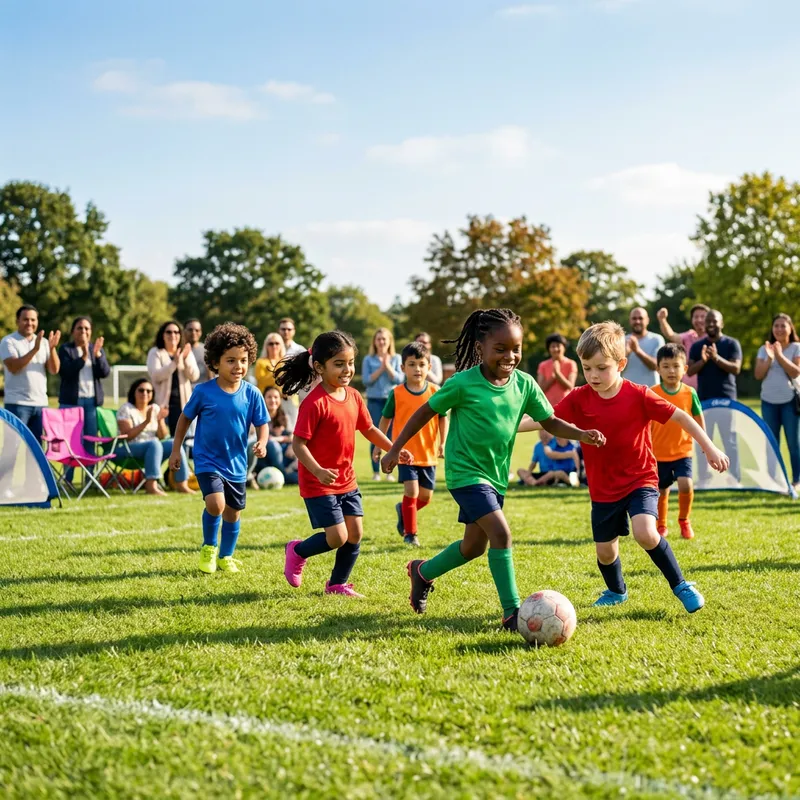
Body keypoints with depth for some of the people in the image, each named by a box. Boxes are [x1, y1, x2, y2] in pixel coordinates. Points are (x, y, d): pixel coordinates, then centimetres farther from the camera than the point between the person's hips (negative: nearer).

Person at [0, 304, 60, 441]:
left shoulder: (44, 342, 11)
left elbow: (54, 370, 2)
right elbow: (13, 367, -17)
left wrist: (52, 348, -14)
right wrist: (34, 349, -26)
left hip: (41, 403, 5)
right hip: (17, 403, -5)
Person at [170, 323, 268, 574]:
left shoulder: (251, 394, -8)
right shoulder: (203, 392, -11)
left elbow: (262, 424, 0)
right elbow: (185, 418, 2)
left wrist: (262, 443, -21)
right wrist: (176, 450, 3)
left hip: (236, 464, 3)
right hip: (207, 460, -3)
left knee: (233, 513, 13)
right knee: (215, 504, -22)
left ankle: (226, 556, 36)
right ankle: (209, 547, 6)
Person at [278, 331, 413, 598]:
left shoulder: (353, 397, 3)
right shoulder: (315, 403, -21)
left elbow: (368, 429, 17)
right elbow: (298, 443, -22)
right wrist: (318, 471, -34)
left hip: (347, 480, 7)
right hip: (318, 483, -7)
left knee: (355, 534, 6)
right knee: (337, 538, -9)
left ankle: (337, 584, 24)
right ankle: (297, 552, 19)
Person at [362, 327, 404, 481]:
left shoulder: (396, 359, 6)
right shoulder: (368, 360, 5)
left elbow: (399, 379, -3)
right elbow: (366, 380, -5)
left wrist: (387, 365, -11)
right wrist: (381, 368, -10)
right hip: (374, 401, 0)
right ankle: (376, 472, 4)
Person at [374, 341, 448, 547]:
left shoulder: (435, 392, -3)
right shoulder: (396, 394, -5)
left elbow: (443, 418, 5)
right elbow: (385, 419, 5)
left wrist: (442, 443, -4)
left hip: (428, 453, 3)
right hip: (405, 451, -2)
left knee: (426, 496, 8)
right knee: (412, 491, -12)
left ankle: (403, 510, 39)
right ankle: (410, 533, 3)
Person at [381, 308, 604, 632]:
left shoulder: (524, 384, -4)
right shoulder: (462, 384, -16)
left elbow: (549, 422, 3)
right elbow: (425, 412, -5)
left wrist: (580, 434, -15)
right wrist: (395, 449, -1)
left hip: (496, 475, 7)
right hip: (465, 472, -7)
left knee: (475, 545, 17)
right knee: (501, 532, -21)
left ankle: (423, 572, 42)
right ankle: (512, 613, -12)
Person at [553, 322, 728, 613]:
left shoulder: (639, 396, -14)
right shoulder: (579, 399, -8)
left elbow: (680, 417, -9)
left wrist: (710, 449, -9)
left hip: (640, 480, -3)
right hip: (603, 488, 3)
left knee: (645, 533, -26)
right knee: (605, 550, 9)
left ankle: (681, 586, -5)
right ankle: (616, 592, 41)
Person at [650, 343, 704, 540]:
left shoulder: (690, 393, -4)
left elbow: (698, 419, 7)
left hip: (683, 451, 0)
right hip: (659, 452, 0)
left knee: (686, 486, -17)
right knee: (662, 491, 10)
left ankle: (684, 521, 7)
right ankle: (661, 525, 31)